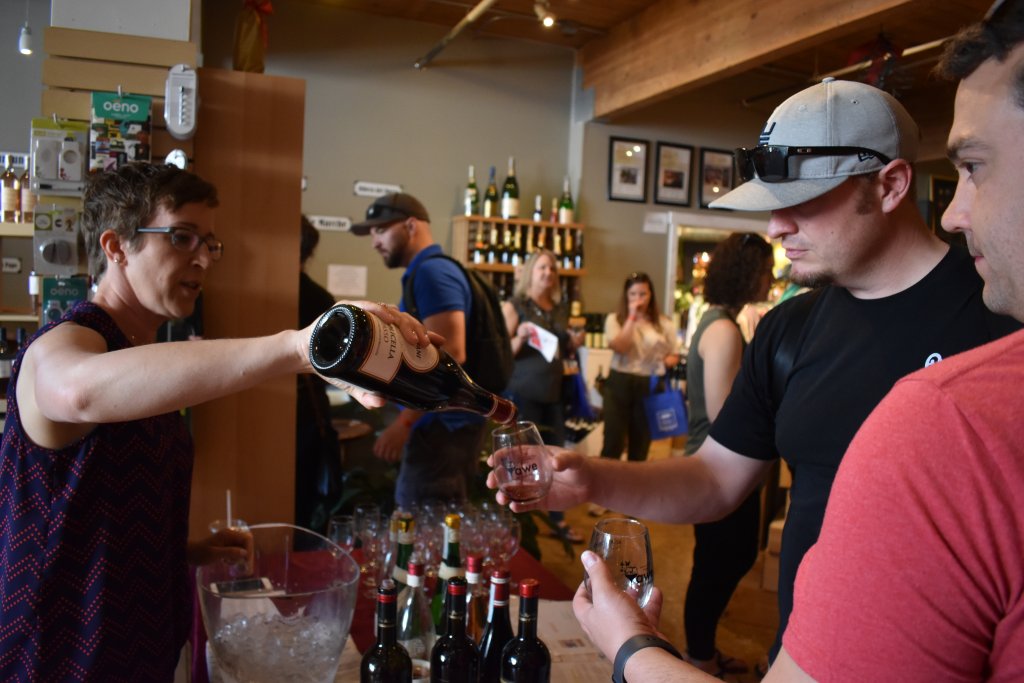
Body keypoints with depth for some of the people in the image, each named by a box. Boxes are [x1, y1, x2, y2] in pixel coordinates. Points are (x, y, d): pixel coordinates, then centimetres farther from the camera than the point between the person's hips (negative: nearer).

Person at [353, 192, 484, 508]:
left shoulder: (432, 273, -14)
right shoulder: (427, 273, 17)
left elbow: (450, 354, -25)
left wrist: (403, 422, -23)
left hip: (441, 426, -10)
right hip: (442, 424, 10)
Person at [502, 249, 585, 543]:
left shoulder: (561, 309, 12)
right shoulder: (514, 306, -6)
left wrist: (574, 344, 1)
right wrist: (520, 337, -27)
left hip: (554, 391, 6)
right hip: (523, 392, -6)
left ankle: (557, 519, 20)